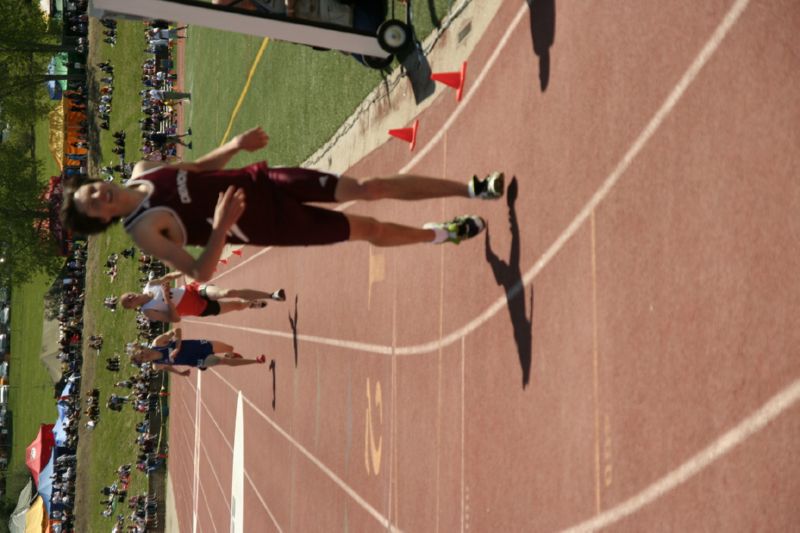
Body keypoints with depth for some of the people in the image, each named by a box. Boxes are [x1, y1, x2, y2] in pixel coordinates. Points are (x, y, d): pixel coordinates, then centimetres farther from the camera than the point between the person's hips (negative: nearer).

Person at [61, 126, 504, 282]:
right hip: (262, 223, -5)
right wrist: (221, 227, -29)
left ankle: (472, 188, 4)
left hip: (258, 181, 5)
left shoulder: (142, 169, 6)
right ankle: (441, 235, 24)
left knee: (367, 188, -5)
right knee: (370, 229, -3)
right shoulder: (144, 231, -13)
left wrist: (234, 145, 1)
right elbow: (200, 272, -17)